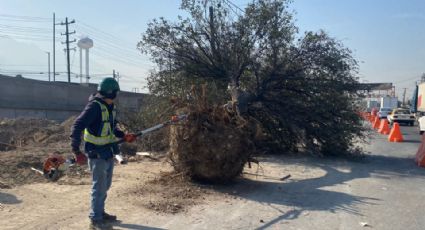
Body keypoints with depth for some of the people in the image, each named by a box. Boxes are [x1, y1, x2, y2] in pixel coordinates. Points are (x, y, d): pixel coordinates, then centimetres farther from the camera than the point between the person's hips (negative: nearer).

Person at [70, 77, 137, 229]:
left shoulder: (110, 107, 7)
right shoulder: (95, 106, -20)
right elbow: (77, 127, -24)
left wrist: (124, 136, 4)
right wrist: (77, 151, -26)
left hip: (109, 153, 9)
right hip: (97, 154, -8)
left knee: (105, 185, 19)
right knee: (99, 187, 1)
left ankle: (100, 212, 35)